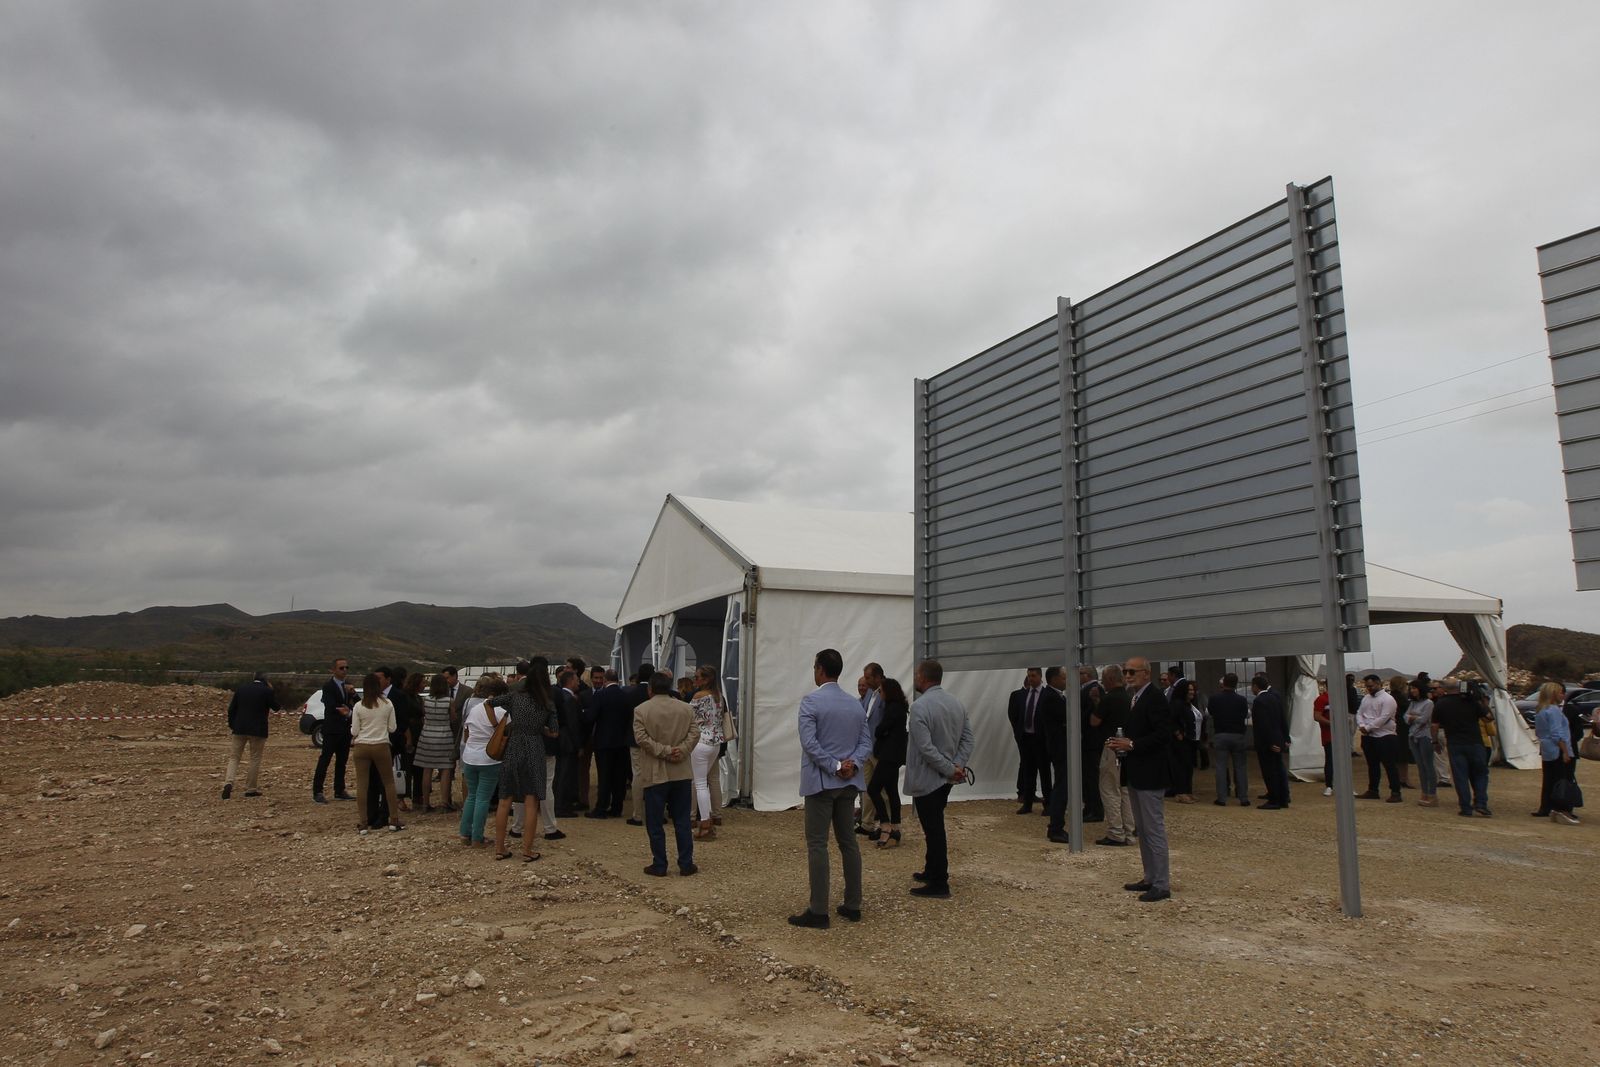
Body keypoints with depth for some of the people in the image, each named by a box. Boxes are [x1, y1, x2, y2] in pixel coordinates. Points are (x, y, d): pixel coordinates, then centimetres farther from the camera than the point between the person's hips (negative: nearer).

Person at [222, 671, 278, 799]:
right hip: (258, 730, -3)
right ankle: (250, 789, 8)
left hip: (239, 729, 3)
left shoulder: (241, 689, 6)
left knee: (234, 757, 9)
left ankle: (228, 783, -12)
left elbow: (231, 709, 6)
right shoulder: (267, 691, -6)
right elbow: (276, 707, 4)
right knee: (255, 759, 7)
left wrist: (231, 726, 15)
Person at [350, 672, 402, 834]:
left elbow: (354, 731, -3)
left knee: (362, 785, 6)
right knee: (389, 783, 11)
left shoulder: (358, 707, -5)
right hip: (382, 747, 0)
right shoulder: (387, 704, -5)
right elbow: (393, 728, 0)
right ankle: (394, 821, 11)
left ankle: (363, 824, 9)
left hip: (362, 747, 0)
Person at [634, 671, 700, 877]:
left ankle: (659, 865, 10)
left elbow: (642, 738, -14)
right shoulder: (686, 709, 4)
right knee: (682, 821, 9)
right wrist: (681, 750, -11)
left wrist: (664, 751, -13)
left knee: (655, 823, 6)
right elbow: (695, 733, -4)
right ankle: (686, 864, 11)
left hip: (654, 774, -3)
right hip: (681, 773, 3)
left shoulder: (641, 710, -5)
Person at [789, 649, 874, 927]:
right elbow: (866, 741, 3)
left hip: (820, 781, -6)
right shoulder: (855, 703, 9)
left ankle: (818, 911, -1)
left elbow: (809, 742, -19)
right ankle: (853, 905, 17)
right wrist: (852, 764, -10)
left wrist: (835, 767, -15)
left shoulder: (811, 701, -10)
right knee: (848, 841, 13)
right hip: (849, 782, 6)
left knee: (817, 845, -2)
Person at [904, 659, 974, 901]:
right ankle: (932, 871, 31)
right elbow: (968, 738, 4)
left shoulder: (920, 707, -19)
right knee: (935, 827, 20)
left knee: (933, 830, -1)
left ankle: (939, 884, 6)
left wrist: (951, 769, -17)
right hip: (945, 778, 8)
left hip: (926, 779, -8)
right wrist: (958, 765, -5)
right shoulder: (956, 703, 6)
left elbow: (926, 748, -24)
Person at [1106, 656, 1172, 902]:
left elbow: (1163, 736, -23)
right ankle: (1150, 878, 26)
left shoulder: (1155, 698, -16)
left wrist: (1132, 744, -22)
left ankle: (1162, 885, 4)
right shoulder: (1136, 698, 14)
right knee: (1143, 831, 16)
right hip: (1136, 774, 10)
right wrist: (1122, 743, 3)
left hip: (1150, 775, -10)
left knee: (1154, 831, -4)